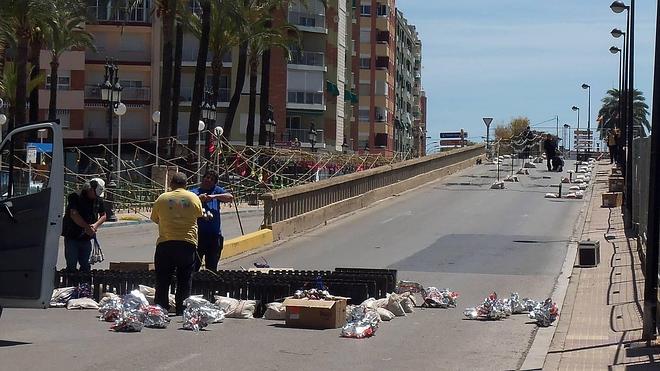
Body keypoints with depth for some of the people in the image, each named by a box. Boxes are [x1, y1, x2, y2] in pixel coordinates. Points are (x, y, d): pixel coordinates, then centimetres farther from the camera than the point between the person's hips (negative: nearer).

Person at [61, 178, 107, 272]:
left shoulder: (98, 199, 2)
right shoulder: (75, 197, -14)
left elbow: (103, 215, 10)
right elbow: (74, 215, -23)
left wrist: (95, 225, -10)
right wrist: (87, 227, -25)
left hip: (86, 237, 5)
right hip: (72, 236, -5)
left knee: (85, 266, 9)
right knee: (71, 265, -3)